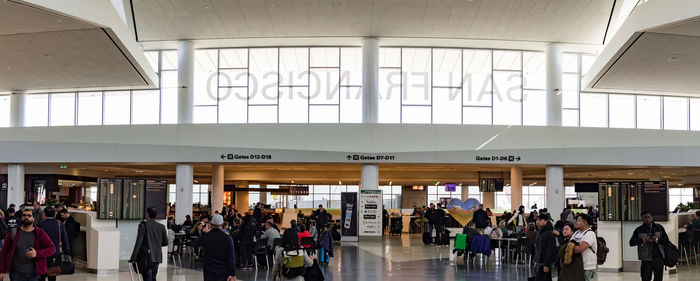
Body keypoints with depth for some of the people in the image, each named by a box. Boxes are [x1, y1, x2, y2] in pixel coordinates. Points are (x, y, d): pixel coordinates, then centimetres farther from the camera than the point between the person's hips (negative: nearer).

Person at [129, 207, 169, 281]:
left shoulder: (143, 225, -9)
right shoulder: (161, 227, 5)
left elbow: (139, 242, -14)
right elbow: (165, 242, 10)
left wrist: (133, 258, -13)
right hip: (157, 257, 5)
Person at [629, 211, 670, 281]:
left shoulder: (659, 228, 8)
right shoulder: (639, 230, 3)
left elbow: (666, 241, 5)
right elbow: (631, 243, -1)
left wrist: (657, 240, -13)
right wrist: (642, 240, -16)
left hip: (658, 258, 2)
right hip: (646, 259, -2)